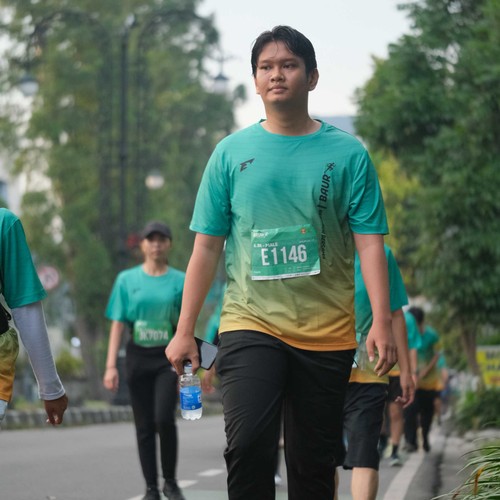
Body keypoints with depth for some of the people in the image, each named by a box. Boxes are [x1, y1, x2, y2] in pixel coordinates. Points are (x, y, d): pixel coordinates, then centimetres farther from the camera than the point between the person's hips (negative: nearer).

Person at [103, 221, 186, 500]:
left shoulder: (180, 280, 3)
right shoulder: (127, 279, 5)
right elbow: (118, 324, 4)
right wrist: (111, 366, -3)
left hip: (168, 357, -2)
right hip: (137, 357, 2)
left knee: (164, 419, -17)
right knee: (144, 425, 4)